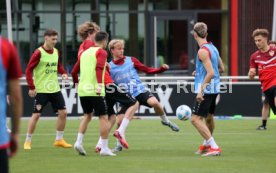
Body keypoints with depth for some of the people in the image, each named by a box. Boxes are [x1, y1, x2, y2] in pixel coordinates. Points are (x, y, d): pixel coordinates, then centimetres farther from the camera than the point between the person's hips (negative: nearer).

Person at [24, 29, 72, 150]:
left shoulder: (56, 52, 6)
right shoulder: (38, 53, -13)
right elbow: (28, 70, -12)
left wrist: (63, 73, 0)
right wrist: (31, 87, -18)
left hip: (55, 89, 6)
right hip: (41, 90, -6)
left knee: (63, 112, 3)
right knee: (36, 115, -6)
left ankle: (59, 140, 16)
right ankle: (28, 141, 7)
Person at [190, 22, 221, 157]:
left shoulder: (203, 51, -16)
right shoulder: (213, 48, 10)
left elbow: (211, 73, -23)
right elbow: (220, 68, 21)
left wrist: (201, 90, -23)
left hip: (206, 89, -9)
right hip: (214, 88, 9)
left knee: (195, 119, -11)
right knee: (208, 117, 24)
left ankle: (214, 147, -18)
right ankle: (206, 144, 42)